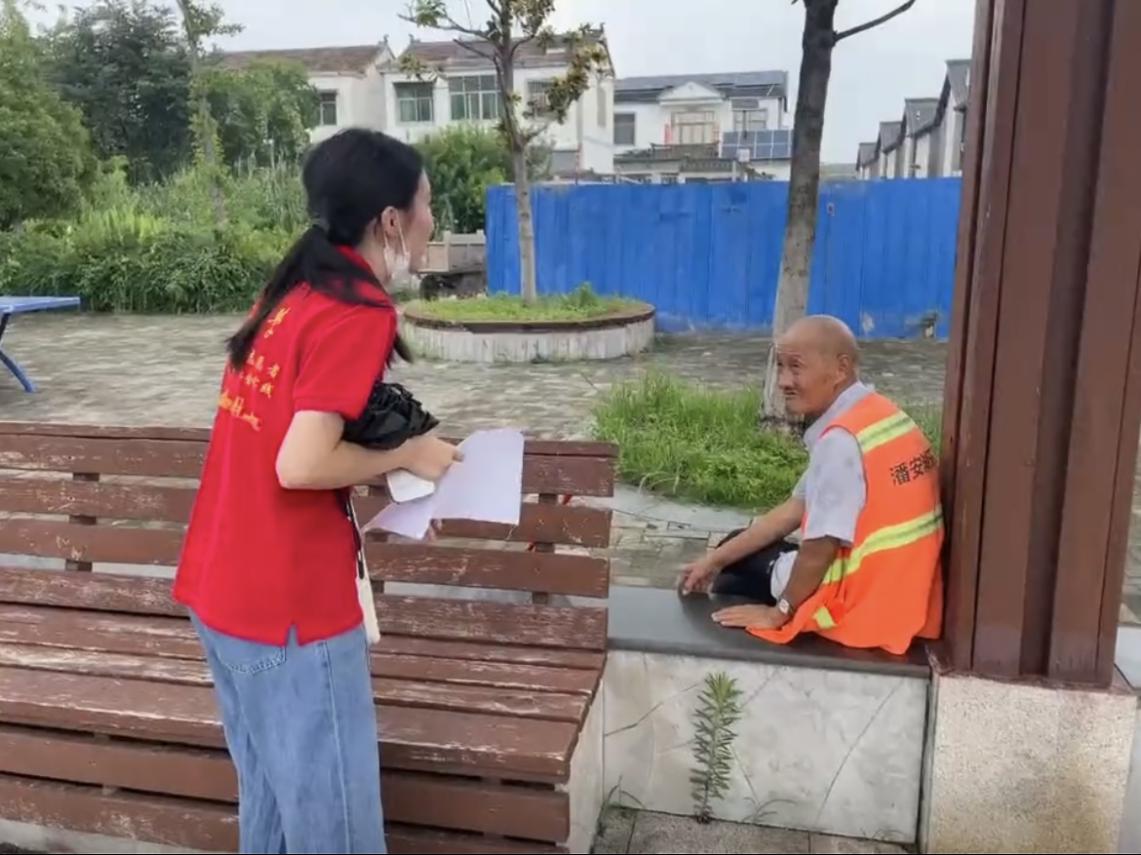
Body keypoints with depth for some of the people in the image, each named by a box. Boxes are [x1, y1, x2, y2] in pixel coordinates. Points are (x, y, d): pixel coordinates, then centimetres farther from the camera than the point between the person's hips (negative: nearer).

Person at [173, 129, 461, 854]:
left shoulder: (292, 291, 8)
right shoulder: (359, 313, -18)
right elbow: (301, 465, -24)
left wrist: (381, 491, 7)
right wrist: (408, 456, -9)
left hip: (223, 586, 9)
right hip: (288, 605, -9)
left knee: (271, 794, 24)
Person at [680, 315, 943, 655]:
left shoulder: (841, 439, -25)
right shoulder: (876, 415, 5)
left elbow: (822, 546, -22)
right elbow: (796, 509, 8)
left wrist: (780, 612, -6)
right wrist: (716, 559, 9)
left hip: (866, 604, -8)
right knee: (739, 547, 22)